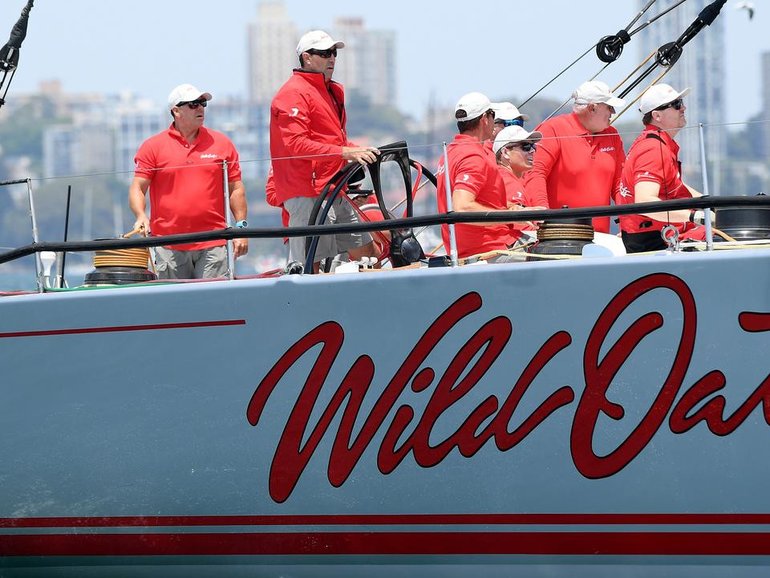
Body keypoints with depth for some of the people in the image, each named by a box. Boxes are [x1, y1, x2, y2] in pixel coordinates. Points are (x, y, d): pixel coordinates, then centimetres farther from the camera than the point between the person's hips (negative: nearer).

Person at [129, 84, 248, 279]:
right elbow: (138, 188, 3)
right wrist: (141, 216, -16)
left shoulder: (222, 144, 10)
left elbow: (236, 189, 13)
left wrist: (240, 226, 5)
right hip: (168, 247, -1)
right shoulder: (153, 146, 5)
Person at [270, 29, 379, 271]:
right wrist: (345, 153, -28)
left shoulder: (332, 91, 22)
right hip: (307, 194, -10)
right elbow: (297, 144, -21)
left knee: (365, 254, 11)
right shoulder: (293, 93, -10)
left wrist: (361, 152, 12)